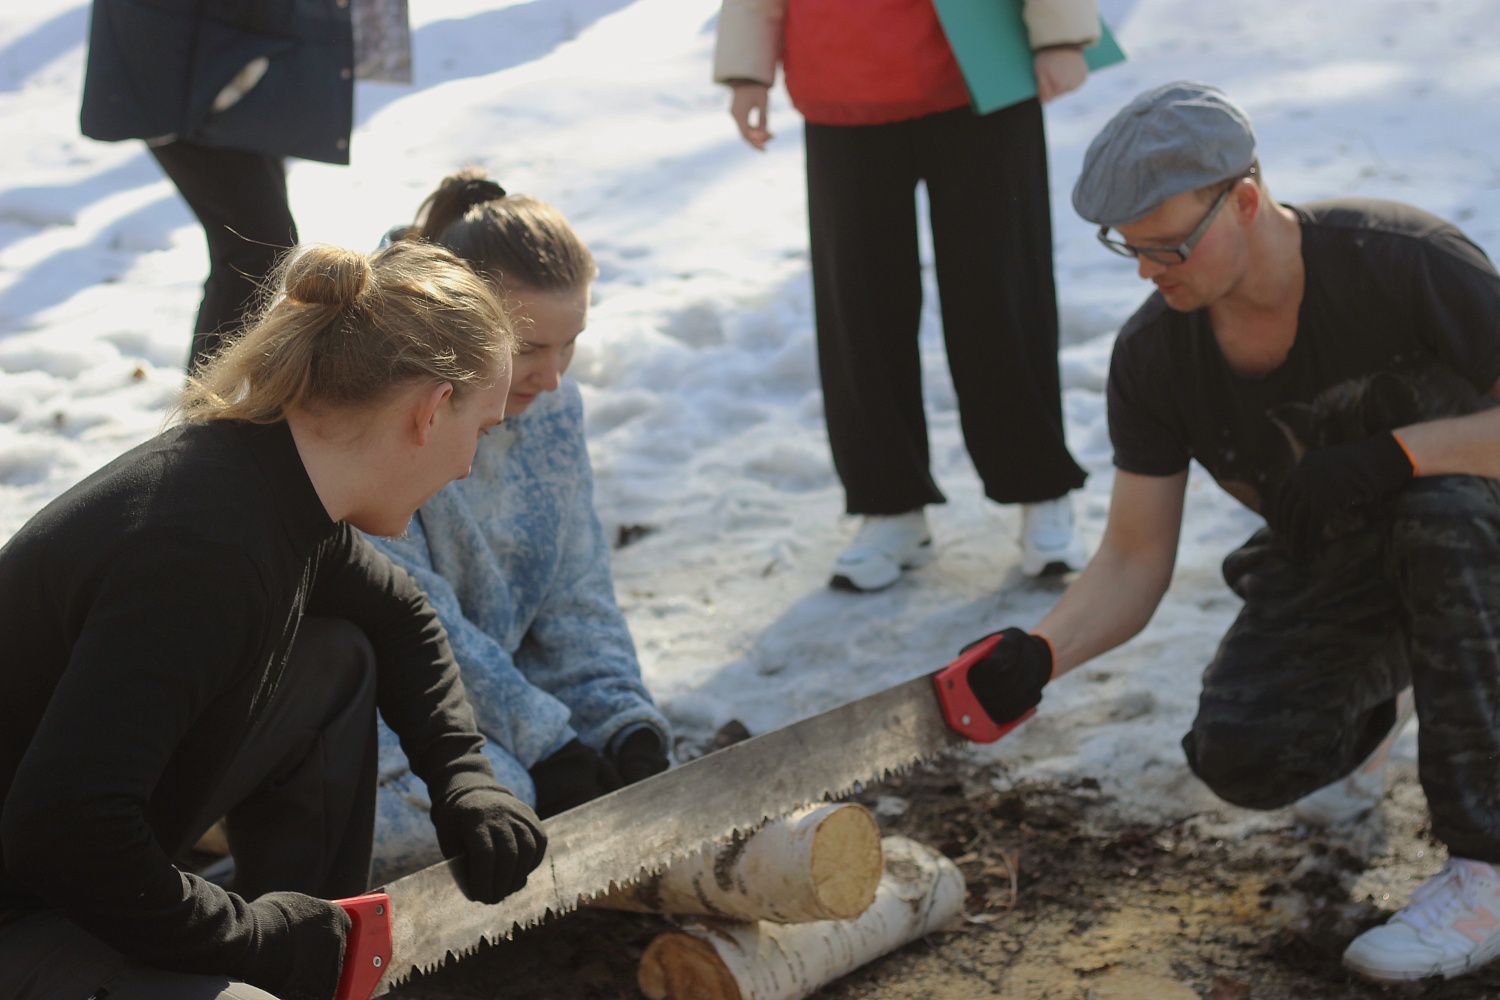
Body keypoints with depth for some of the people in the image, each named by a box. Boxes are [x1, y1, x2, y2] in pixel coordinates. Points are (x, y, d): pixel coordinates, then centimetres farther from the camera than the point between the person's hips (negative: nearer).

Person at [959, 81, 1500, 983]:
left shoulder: (1403, 259, -28)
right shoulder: (1155, 354, -13)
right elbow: (1135, 564, -10)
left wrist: (1393, 453, -40)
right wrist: (1040, 654, -28)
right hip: (1326, 562, 4)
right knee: (1240, 757, -23)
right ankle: (1365, 702, 18)